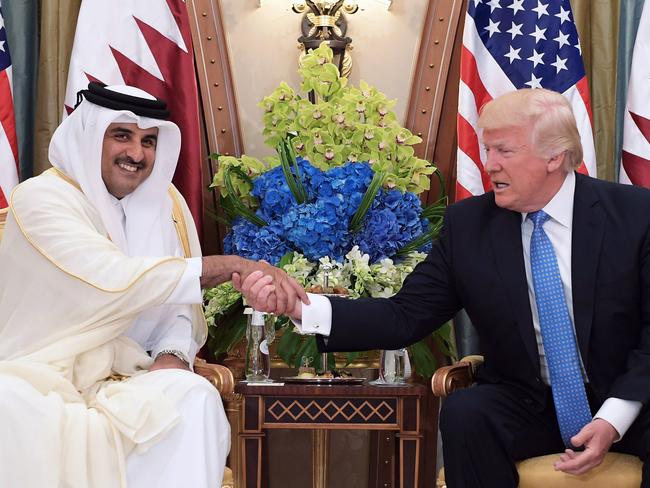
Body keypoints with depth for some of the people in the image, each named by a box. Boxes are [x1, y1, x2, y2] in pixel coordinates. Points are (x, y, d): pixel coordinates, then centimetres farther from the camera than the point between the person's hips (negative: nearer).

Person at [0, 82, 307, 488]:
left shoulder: (165, 203, 9)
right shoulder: (41, 199, -11)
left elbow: (180, 303, 9)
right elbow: (114, 278, -25)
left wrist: (174, 354, -15)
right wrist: (231, 266, -27)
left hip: (119, 379, 5)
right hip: (35, 377, -5)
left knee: (196, 398, -26)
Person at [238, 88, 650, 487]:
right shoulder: (468, 224, -1)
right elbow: (405, 316, -5)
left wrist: (613, 418, -20)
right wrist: (301, 306, -19)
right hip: (528, 408, 3)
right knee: (465, 413, -28)